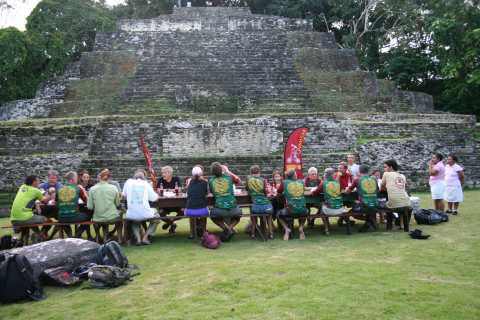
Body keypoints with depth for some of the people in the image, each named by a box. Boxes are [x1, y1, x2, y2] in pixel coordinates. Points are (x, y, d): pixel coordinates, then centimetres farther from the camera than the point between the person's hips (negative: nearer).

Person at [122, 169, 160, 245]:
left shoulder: (129, 182, 6)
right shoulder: (146, 184, 3)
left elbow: (124, 195, 20)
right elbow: (154, 198, 6)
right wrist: (156, 195, 28)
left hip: (131, 215, 2)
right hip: (145, 214, -2)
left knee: (134, 222, 39)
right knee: (156, 217, 31)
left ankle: (138, 238, 13)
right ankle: (145, 237, 16)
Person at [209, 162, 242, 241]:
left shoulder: (211, 180, 1)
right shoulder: (229, 177, 1)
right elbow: (238, 181, 23)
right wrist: (227, 171, 30)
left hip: (219, 209, -1)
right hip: (232, 209, 1)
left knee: (213, 216, 33)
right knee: (237, 217, 34)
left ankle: (226, 228, 9)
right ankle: (230, 228, 6)